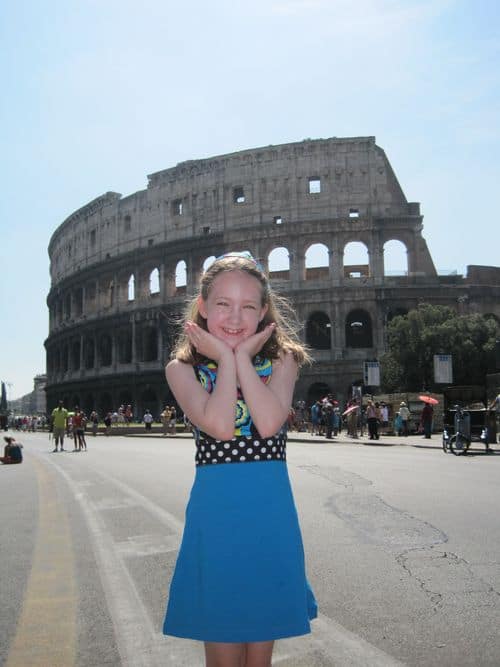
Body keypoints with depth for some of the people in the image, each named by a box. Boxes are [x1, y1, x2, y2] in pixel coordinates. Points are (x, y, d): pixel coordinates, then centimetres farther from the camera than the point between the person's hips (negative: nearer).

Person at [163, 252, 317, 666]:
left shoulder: (281, 360, 2)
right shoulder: (183, 368, 0)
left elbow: (269, 424, -17)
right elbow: (219, 426, -18)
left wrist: (243, 357, -12)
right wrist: (225, 359, -10)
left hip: (271, 515, 1)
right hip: (215, 513, -1)